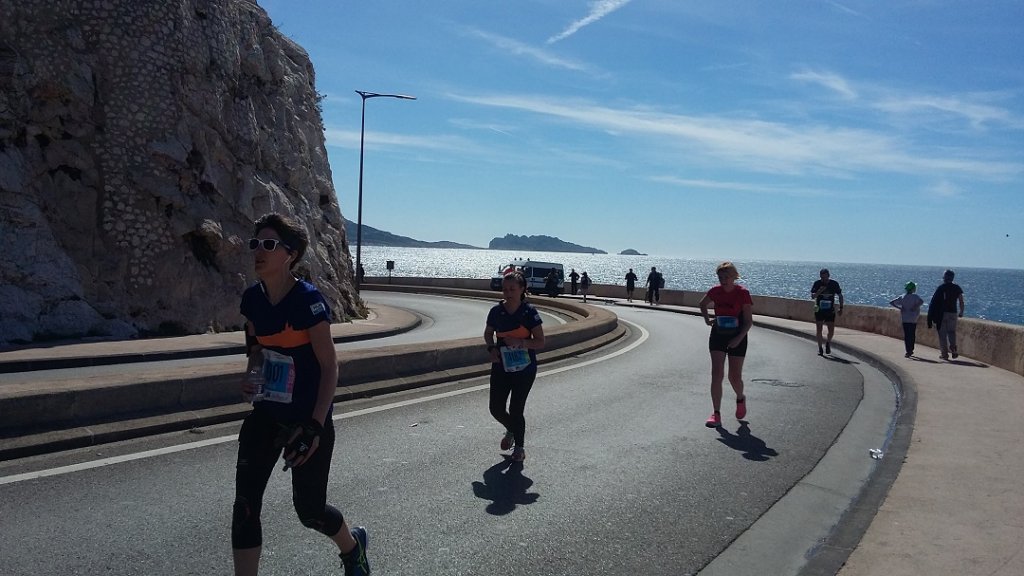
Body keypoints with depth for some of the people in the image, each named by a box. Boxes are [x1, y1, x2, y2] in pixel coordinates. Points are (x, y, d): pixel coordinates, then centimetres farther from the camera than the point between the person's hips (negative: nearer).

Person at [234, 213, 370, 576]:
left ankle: (353, 547, 41)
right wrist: (252, 376, -5)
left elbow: (329, 367, -17)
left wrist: (315, 427, -21)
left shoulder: (308, 300, -19)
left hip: (307, 420, -5)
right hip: (266, 416, 6)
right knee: (245, 505, -1)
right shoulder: (252, 299, 0)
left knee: (309, 510, 8)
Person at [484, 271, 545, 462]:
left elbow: (540, 342, -9)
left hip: (524, 368, -3)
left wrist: (521, 341, -25)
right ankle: (511, 430, 39)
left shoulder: (529, 312, -11)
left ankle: (519, 446, 25)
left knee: (516, 410, -1)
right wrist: (492, 348, -5)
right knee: (496, 409, 5)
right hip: (501, 367, 4)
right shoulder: (496, 311, -2)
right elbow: (488, 334, 14)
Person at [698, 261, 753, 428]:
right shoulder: (715, 291, -2)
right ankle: (716, 414, -4)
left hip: (737, 337, -3)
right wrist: (707, 319, 3)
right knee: (717, 374, -7)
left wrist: (739, 338, -21)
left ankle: (740, 399, 38)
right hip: (718, 335, 3)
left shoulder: (742, 293, -13)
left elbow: (749, 321, -10)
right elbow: (703, 304, 19)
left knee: (734, 377, 4)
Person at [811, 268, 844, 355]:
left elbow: (840, 296, 7)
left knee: (831, 330, -3)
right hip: (819, 310, 0)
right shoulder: (817, 283, -4)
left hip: (830, 310, 0)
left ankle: (828, 343, 25)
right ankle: (820, 348, 10)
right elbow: (812, 296, -5)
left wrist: (841, 308, 1)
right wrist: (819, 292, -23)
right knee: (819, 330, 0)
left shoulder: (834, 284, -4)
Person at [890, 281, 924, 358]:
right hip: (913, 319, -2)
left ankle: (908, 351, -1)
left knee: (906, 335, 4)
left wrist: (900, 307, 2)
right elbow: (921, 302, -26)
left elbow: (891, 302, 3)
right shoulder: (915, 296, -6)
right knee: (912, 335, 9)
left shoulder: (902, 297, 5)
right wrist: (915, 307, -13)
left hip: (904, 319, 3)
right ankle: (910, 350, 12)